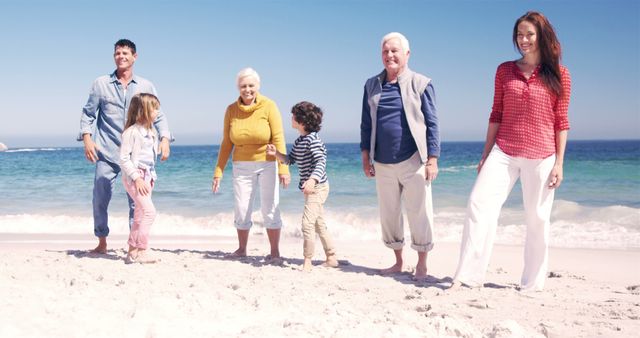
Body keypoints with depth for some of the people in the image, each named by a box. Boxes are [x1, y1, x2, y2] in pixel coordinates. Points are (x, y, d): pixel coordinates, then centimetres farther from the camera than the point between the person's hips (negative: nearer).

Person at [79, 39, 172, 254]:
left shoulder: (146, 87, 11)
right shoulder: (101, 84, 9)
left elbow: (158, 116, 10)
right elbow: (88, 113, 8)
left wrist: (165, 139, -6)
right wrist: (87, 138, -6)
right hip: (107, 152, 0)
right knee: (100, 198, 2)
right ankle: (102, 243, 17)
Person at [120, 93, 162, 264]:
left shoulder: (151, 132, 14)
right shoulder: (131, 132, -12)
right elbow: (124, 158, -16)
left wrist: (151, 177, 16)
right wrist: (136, 178, -20)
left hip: (147, 177, 9)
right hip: (134, 177, -9)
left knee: (140, 216, 11)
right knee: (149, 211, -17)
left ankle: (132, 251, 18)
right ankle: (140, 251, -14)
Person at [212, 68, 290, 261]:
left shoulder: (268, 106, -10)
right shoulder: (231, 110, -1)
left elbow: (278, 138, -14)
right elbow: (226, 144, 4)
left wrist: (283, 168, -22)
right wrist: (218, 172, 2)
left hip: (267, 164, -3)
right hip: (242, 166, 3)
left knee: (270, 209, -2)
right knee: (241, 211, 7)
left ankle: (275, 252, 8)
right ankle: (241, 249, 24)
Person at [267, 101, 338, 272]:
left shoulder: (312, 139, -18)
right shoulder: (299, 142, 11)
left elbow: (321, 162, -26)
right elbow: (290, 160, 20)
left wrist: (312, 179, -39)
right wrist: (276, 153, 3)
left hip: (317, 187, -10)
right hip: (310, 188, 10)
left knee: (307, 222, -13)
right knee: (319, 224, 15)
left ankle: (307, 262, -7)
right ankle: (331, 258, 25)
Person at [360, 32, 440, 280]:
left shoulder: (421, 84, -1)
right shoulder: (372, 85, 10)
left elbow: (432, 124, -3)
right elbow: (366, 123, 14)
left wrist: (432, 160, -8)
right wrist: (365, 156, 8)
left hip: (413, 161, -4)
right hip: (382, 164, 4)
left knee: (419, 213, 0)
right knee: (388, 214, 11)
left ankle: (421, 264, 14)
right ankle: (398, 261, 26)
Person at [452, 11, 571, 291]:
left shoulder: (559, 74, 2)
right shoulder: (505, 71, 9)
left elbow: (561, 121, 2)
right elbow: (496, 115, 10)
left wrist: (559, 162, -2)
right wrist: (486, 154, 9)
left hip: (541, 157, -2)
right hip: (503, 152, 2)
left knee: (537, 219, 4)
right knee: (479, 204, -12)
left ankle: (532, 283, 17)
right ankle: (468, 276, -10)